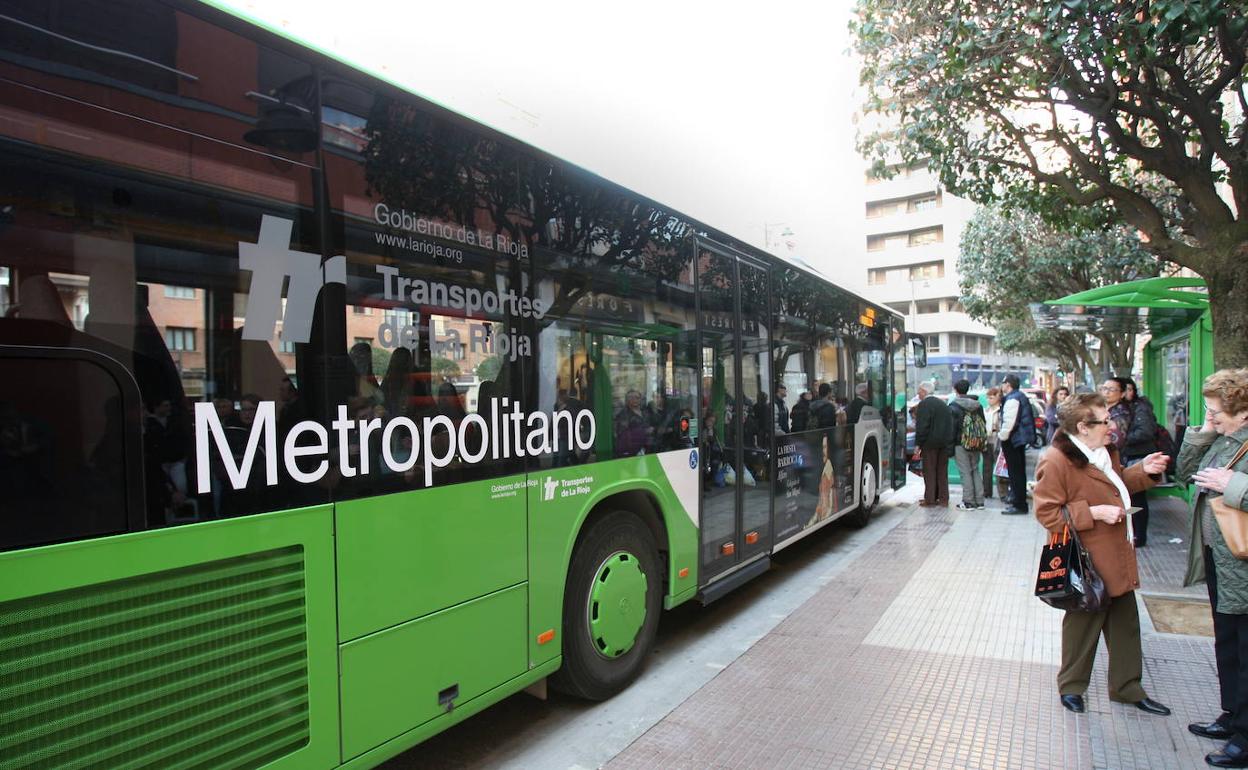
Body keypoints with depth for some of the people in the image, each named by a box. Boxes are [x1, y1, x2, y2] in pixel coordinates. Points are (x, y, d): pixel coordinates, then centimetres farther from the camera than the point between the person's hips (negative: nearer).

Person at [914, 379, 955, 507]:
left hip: (930, 443, -7)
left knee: (929, 472, -2)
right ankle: (943, 499, 15)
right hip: (945, 443, 7)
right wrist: (949, 441, 18)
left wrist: (918, 444, -13)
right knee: (942, 471, 12)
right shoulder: (943, 404, 15)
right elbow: (950, 424, 16)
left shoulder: (923, 405, -11)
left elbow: (922, 426, -17)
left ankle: (930, 500, -1)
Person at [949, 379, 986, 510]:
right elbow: (984, 425, 14)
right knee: (975, 471, 13)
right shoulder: (978, 405, 10)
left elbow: (951, 428, -11)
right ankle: (979, 501, 15)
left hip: (961, 444, -6)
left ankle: (969, 502, -2)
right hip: (976, 445, 6)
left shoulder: (953, 407, -9)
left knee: (965, 473, -3)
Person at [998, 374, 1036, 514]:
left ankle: (1019, 504, -2)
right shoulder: (1021, 396, 14)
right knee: (1019, 471, 17)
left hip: (1012, 440, -10)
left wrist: (1002, 436, -11)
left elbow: (1009, 421, -25)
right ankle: (1018, 500, 27)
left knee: (1015, 472, -5)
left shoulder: (1012, 399, -18)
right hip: (1021, 438, 10)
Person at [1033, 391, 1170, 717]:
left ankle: (1128, 688, 37)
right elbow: (1047, 512, -22)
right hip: (1087, 565, -8)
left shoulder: (1106, 451, 5)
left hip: (1116, 559, 9)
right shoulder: (1056, 462, -23)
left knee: (1126, 625, 19)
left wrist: (1143, 471, 5)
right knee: (1083, 626, 8)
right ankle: (1070, 687, 28)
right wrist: (1093, 513, -25)